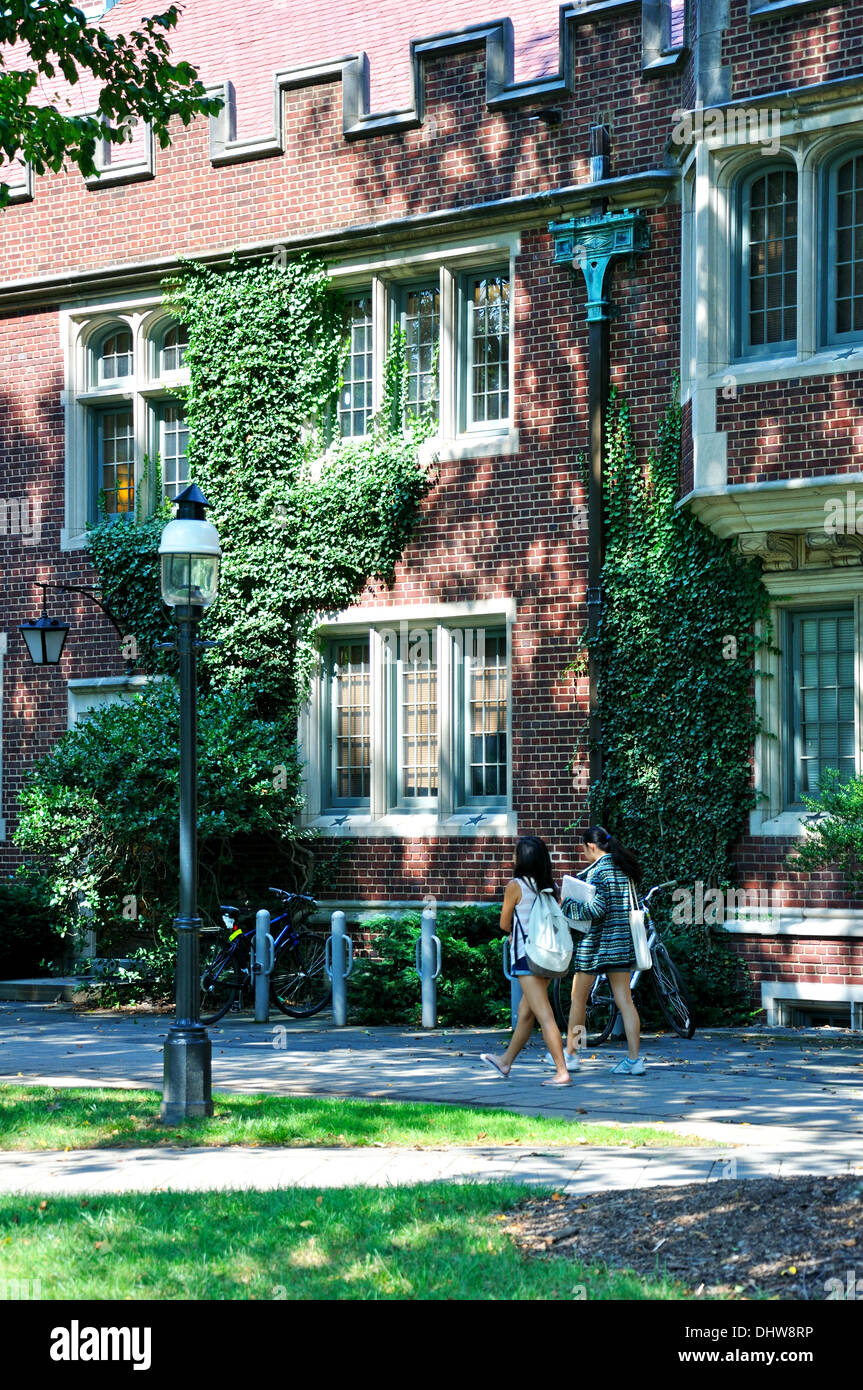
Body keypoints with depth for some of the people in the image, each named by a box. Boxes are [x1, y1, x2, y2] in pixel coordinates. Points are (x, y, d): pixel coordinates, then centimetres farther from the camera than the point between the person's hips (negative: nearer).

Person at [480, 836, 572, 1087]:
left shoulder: (516, 886, -11)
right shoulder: (552, 887, 6)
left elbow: (504, 924, -2)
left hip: (527, 956, -7)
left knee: (544, 1015, -10)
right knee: (525, 1011, 20)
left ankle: (562, 1072, -16)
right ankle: (506, 1061, 36)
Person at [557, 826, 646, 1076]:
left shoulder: (598, 871, -14)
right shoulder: (624, 867, 10)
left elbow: (596, 910, -22)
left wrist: (567, 905, -8)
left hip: (597, 942, -7)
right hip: (623, 940, 7)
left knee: (578, 999, 9)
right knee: (624, 1000, 3)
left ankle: (569, 1054, 21)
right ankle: (634, 1059, -5)